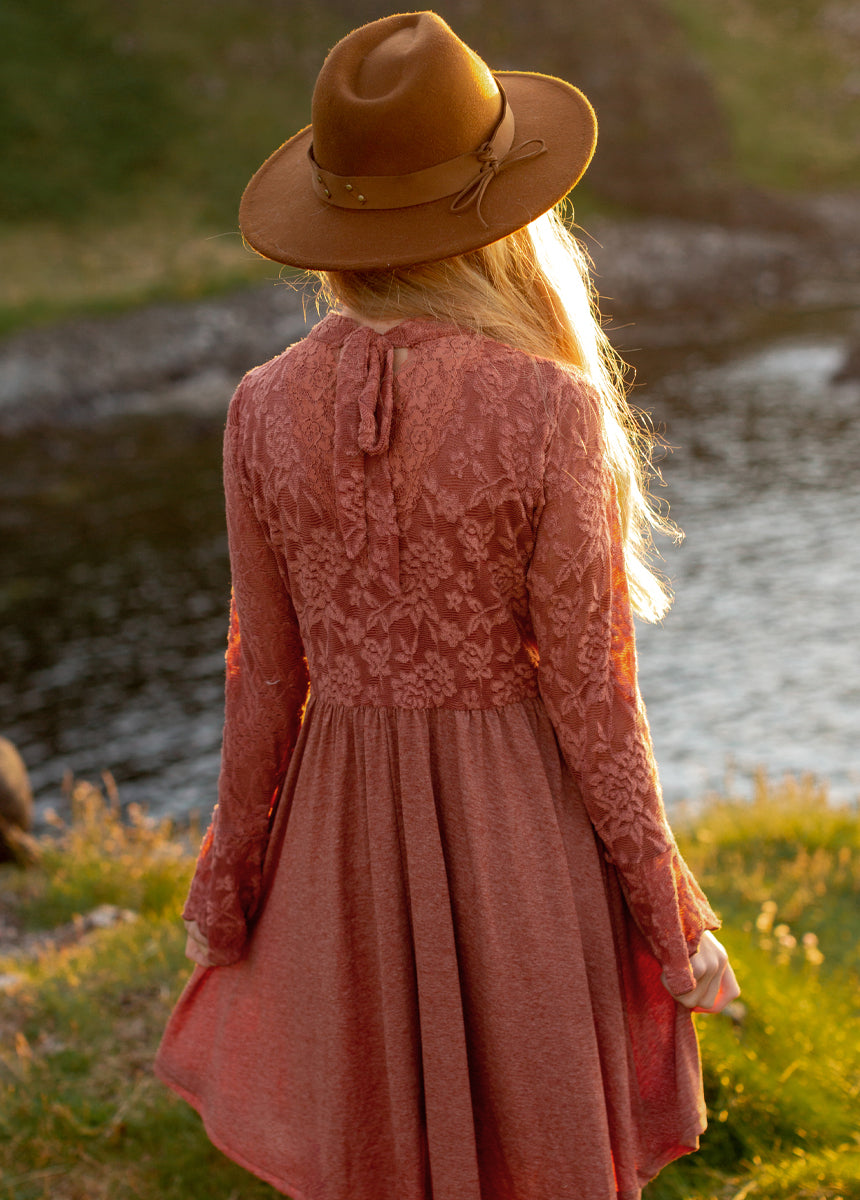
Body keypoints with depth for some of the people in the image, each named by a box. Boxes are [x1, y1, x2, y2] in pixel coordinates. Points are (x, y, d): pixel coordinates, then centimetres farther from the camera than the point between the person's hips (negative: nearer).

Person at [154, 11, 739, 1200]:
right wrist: (672, 913, -1)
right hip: (524, 831, -2)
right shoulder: (552, 412, -19)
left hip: (346, 833, 3)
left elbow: (264, 676, -2)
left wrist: (226, 882, 13)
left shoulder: (266, 409, -10)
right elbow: (587, 691, -14)